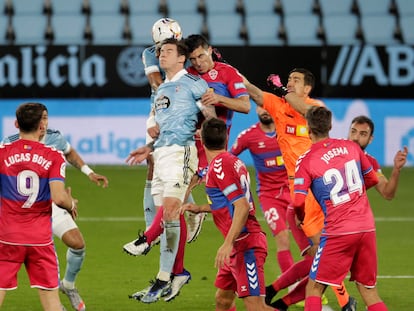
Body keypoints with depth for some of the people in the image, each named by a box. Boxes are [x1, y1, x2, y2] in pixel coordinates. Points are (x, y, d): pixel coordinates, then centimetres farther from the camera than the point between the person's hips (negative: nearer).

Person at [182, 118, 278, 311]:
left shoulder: (219, 165, -14)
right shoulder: (234, 161, 14)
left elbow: (242, 206, -23)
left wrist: (228, 244, -27)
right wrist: (201, 209, 26)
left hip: (245, 245, -10)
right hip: (240, 246, 10)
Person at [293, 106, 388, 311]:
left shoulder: (306, 161, -6)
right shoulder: (350, 147, 7)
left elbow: (298, 202, -13)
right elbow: (372, 179, 19)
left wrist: (301, 218, 9)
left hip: (338, 232, -4)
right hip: (367, 228, 5)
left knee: (314, 289, 4)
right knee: (368, 290, 12)